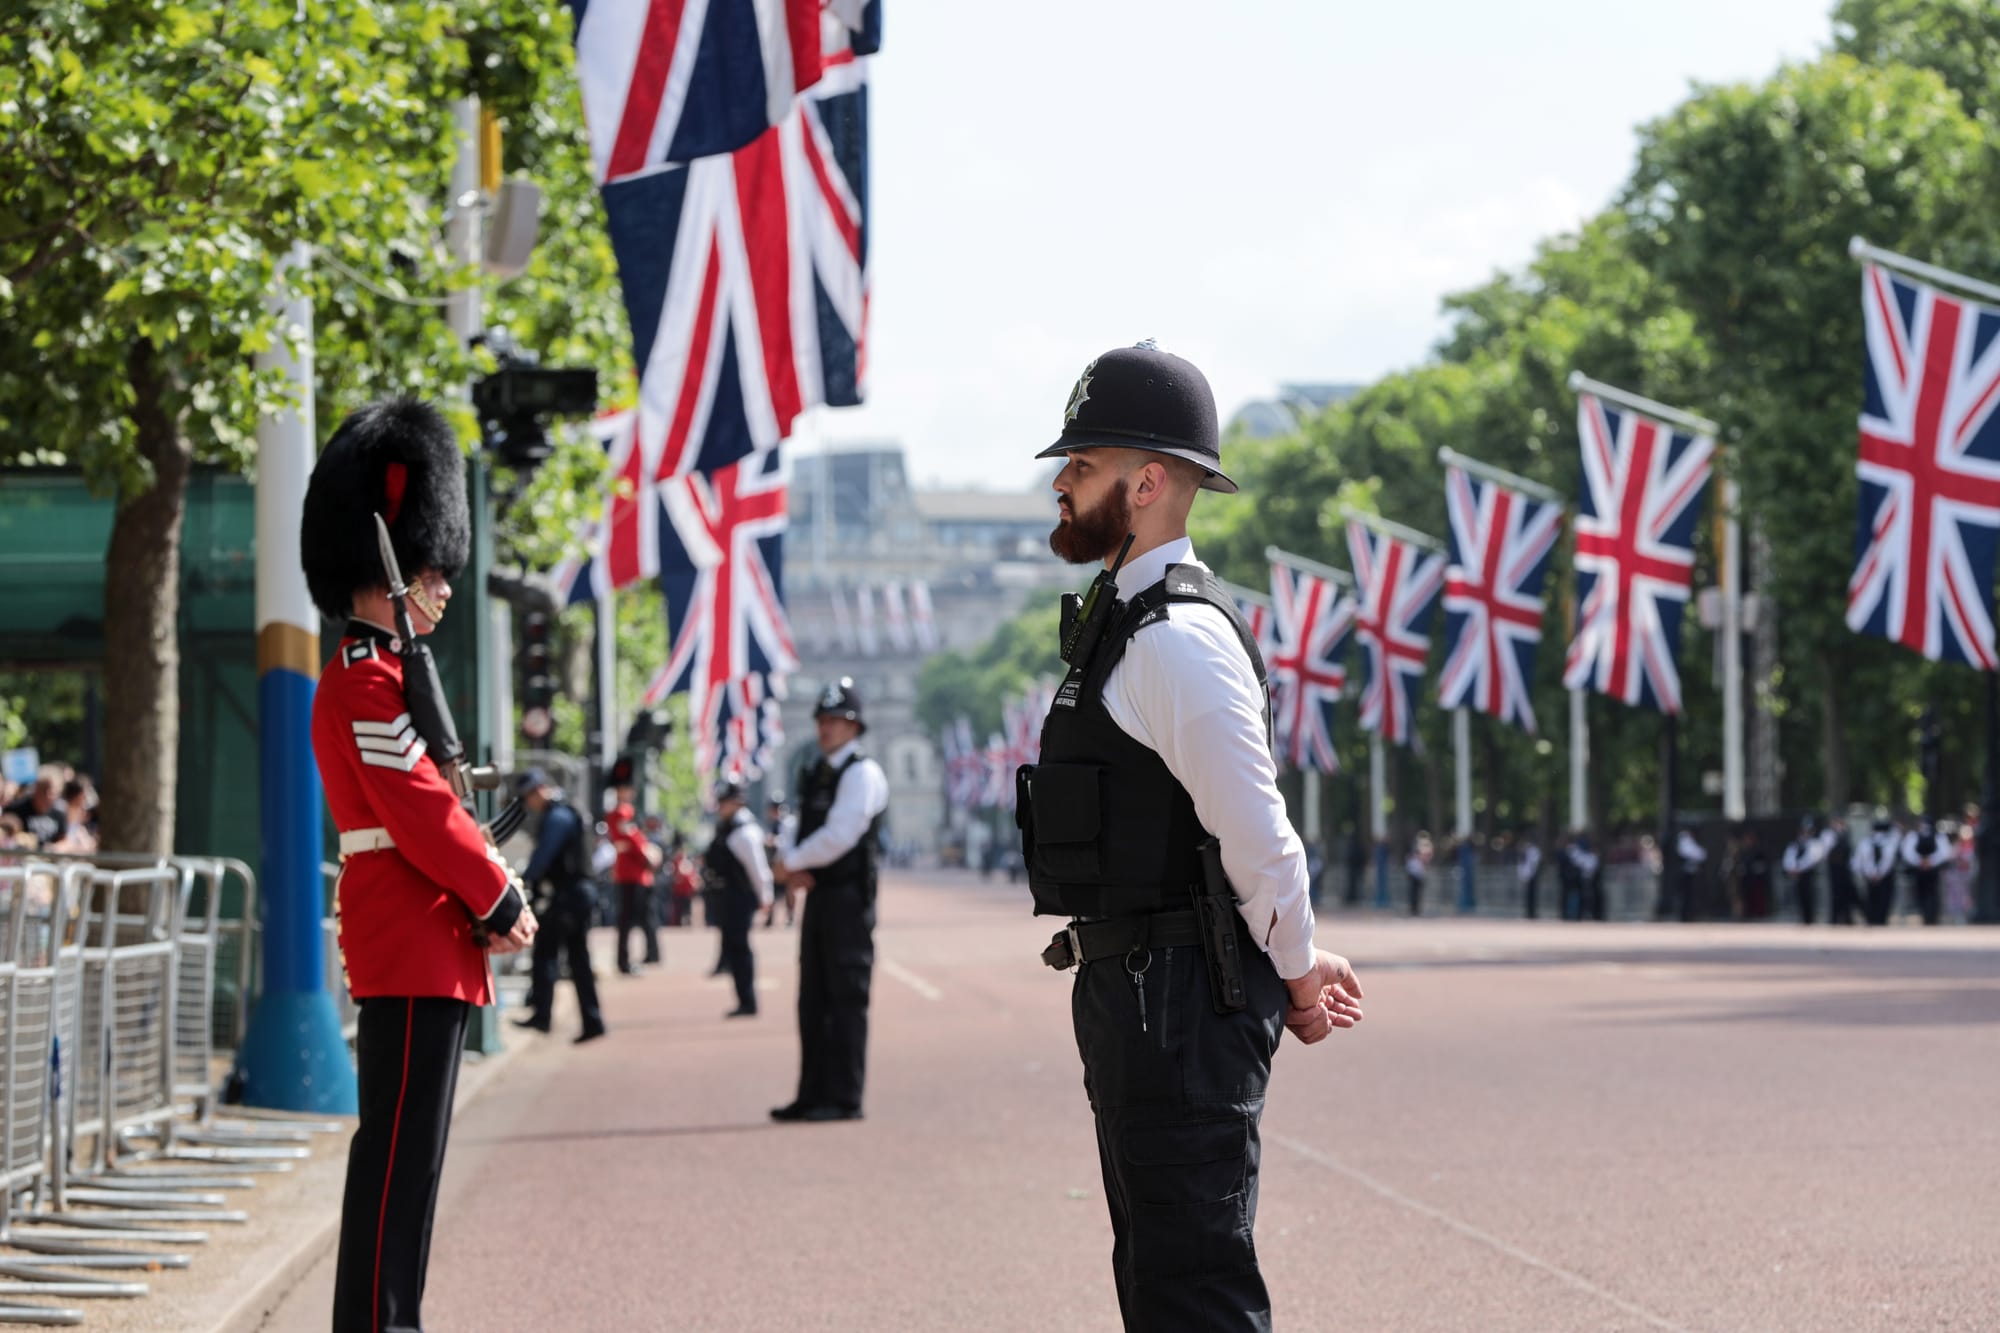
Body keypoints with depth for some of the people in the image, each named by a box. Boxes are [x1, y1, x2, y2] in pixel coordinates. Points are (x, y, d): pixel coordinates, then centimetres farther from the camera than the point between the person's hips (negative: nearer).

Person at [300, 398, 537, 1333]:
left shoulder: (384, 676, 19)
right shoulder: (368, 684, -14)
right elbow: (421, 809, -19)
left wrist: (492, 892, 7)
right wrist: (499, 901, -10)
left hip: (421, 947, 11)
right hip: (413, 947, -11)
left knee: (406, 1144, 12)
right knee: (401, 1143, -9)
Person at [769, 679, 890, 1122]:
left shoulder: (862, 774, -9)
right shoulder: (816, 776, 18)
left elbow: (838, 836, -18)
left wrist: (792, 863, -7)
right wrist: (797, 872, -3)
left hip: (848, 900, -8)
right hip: (818, 898, 8)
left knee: (847, 1000, -6)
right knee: (814, 1002, 9)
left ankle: (845, 1099, -4)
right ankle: (813, 1097, 13)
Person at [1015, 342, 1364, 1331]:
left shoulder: (1178, 639, -17)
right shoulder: (1125, 625, 16)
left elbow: (1258, 838, -19)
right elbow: (1249, 838, 22)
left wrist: (1298, 977, -5)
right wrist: (1299, 970, 16)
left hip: (1177, 1003, -11)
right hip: (1135, 994, 11)